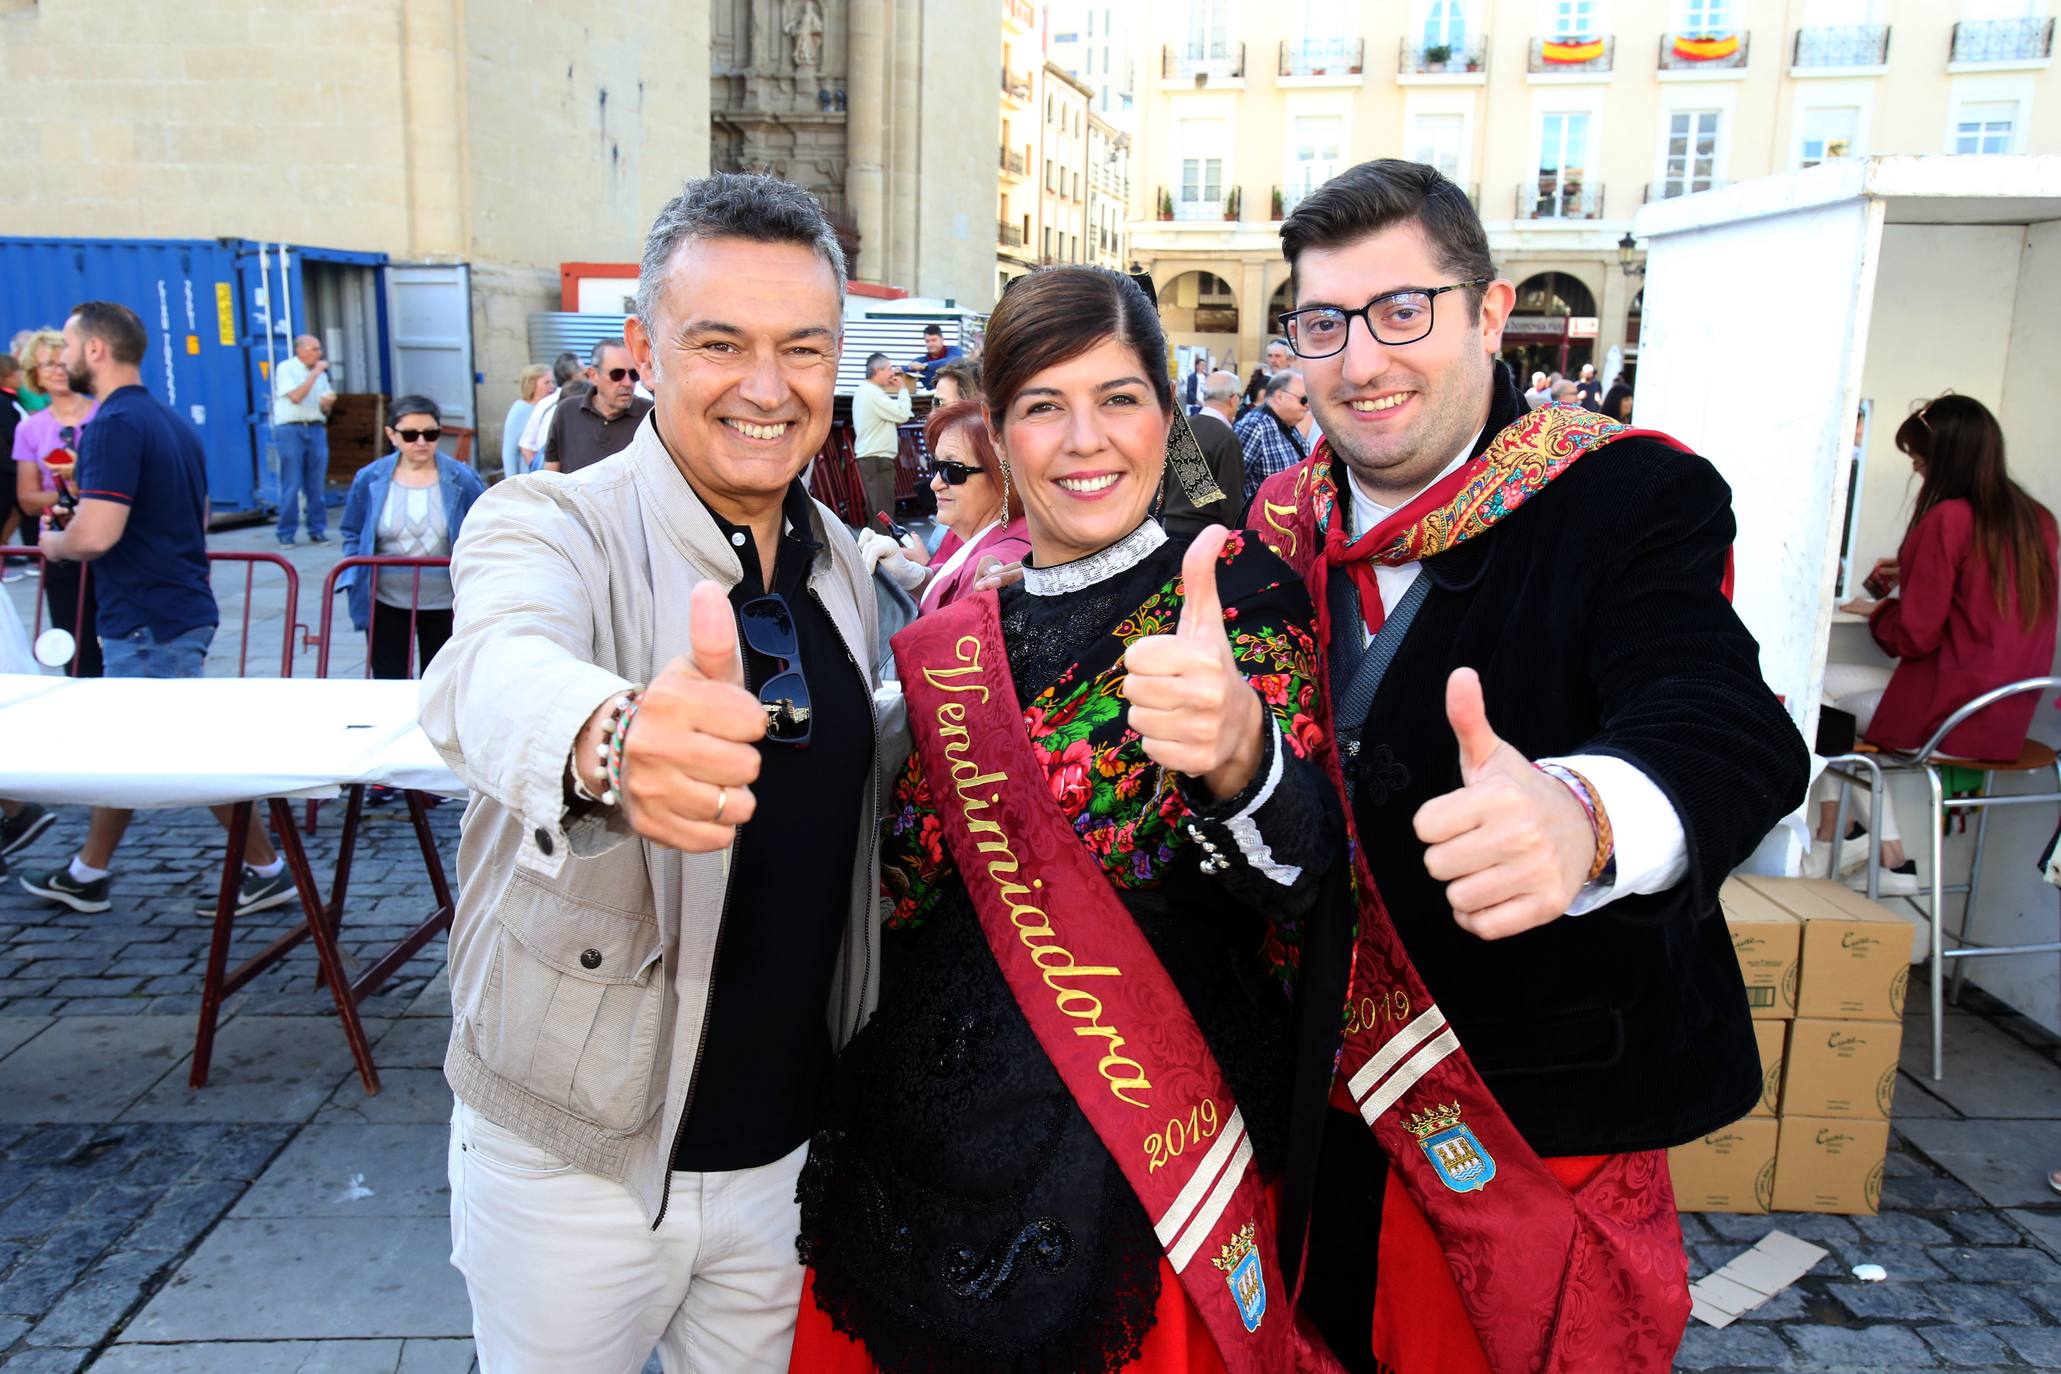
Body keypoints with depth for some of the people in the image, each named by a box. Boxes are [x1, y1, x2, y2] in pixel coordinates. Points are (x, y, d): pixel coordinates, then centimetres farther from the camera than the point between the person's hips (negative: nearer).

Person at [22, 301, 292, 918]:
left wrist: (51, 542, -3)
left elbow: (94, 536, -26)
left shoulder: (114, 424, -17)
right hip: (175, 606, 10)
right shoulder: (172, 420, 13)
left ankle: (265, 872, 7)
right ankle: (87, 874, 29)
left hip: (152, 621, -10)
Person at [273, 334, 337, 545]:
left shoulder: (320, 373, 16)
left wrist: (328, 403, -5)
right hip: (291, 429, -5)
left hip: (316, 428, 5)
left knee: (317, 484, 3)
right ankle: (286, 533, 2)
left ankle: (317, 530, 10)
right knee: (291, 484, -4)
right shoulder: (286, 368, 0)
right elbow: (296, 397, -15)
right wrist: (315, 373, -12)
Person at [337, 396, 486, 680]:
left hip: (445, 603, -1)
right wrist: (354, 582, -5)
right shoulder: (369, 479, -2)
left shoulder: (463, 481, -6)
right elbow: (352, 535, 8)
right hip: (385, 604, 1)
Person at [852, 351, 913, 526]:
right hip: (878, 458, -11)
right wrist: (903, 389, -4)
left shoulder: (863, 390, 18)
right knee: (884, 512, -12)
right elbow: (903, 414, -16)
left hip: (868, 456, 11)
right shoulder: (873, 393, -15)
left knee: (874, 510, 12)